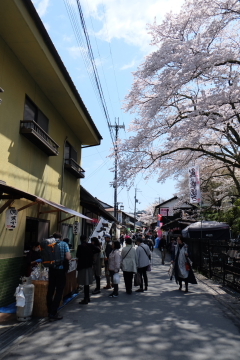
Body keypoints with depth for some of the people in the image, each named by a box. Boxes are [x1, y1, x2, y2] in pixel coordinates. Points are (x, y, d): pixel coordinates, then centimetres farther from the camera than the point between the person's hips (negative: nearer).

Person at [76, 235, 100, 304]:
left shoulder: (80, 246, -13)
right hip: (89, 265, 6)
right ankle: (87, 297, 26)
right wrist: (91, 253, 8)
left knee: (85, 283, -2)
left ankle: (86, 299, 4)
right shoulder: (90, 245, 0)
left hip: (82, 266, -6)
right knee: (87, 283, 17)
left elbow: (77, 255, -7)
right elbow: (98, 250, -3)